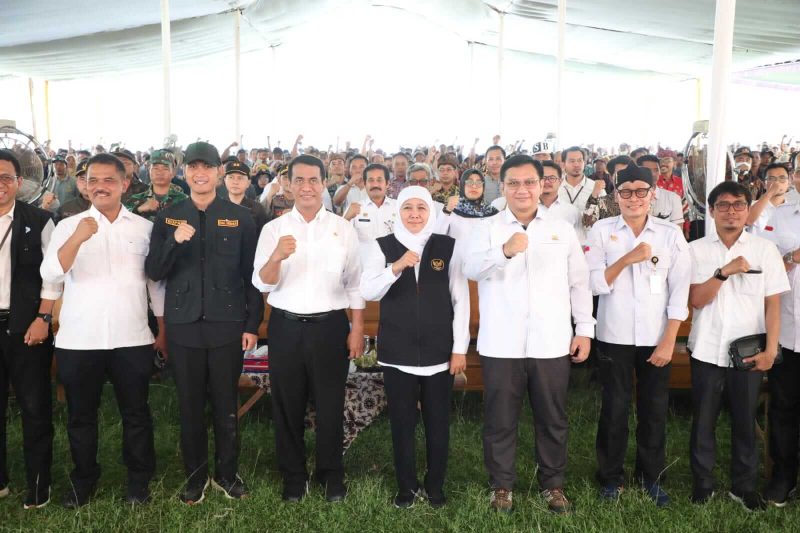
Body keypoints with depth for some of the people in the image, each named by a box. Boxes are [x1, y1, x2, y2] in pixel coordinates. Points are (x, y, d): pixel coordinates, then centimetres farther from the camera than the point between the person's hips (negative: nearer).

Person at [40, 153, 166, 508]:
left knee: (135, 413, 9)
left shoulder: (145, 228, 5)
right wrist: (78, 238, -26)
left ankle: (139, 480, 26)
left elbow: (157, 282, 9)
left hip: (132, 340, 0)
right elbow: (50, 274, -11)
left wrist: (163, 330, 9)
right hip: (78, 341, 1)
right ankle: (83, 479, 32)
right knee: (80, 415, 13)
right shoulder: (68, 226, 2)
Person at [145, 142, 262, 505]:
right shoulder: (168, 217, 4)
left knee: (226, 405, 10)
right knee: (189, 406, 12)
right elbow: (154, 272, 0)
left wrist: (253, 324, -2)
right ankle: (195, 476, 28)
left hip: (227, 324, -1)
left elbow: (251, 274, 1)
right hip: (184, 326, 2)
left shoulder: (240, 217, 0)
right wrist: (175, 242, -18)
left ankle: (227, 474, 27)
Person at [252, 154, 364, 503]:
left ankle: (331, 474, 29)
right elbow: (262, 283, -7)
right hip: (286, 327, 1)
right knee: (287, 405, 12)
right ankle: (293, 476, 30)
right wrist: (277, 258, -27)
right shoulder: (273, 229, 0)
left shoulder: (343, 228, 1)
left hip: (330, 326, 0)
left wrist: (357, 329, 0)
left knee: (330, 405, 10)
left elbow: (354, 282, 4)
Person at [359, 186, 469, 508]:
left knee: (438, 423, 11)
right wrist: (396, 267, -28)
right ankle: (406, 487, 28)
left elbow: (461, 300, 0)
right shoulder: (381, 247, 0)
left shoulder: (448, 247, 0)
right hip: (397, 351, 0)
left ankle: (435, 487, 30)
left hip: (439, 351, 0)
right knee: (402, 423, 10)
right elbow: (367, 292, -12)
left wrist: (460, 348, -2)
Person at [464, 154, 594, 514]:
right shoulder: (488, 229, 2)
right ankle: (502, 485, 26)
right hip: (501, 345, -1)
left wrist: (585, 329, 4)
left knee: (552, 419, 13)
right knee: (500, 420, 9)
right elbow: (470, 270, -15)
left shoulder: (562, 230, 8)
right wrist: (505, 251, -31)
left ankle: (553, 484, 31)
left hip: (551, 343, 2)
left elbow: (579, 282, 10)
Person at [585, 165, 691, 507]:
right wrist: (627, 259, -19)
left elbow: (679, 292, -1)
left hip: (656, 338, 1)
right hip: (614, 336, -1)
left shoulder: (671, 234, 1)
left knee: (655, 410, 9)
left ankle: (651, 476, 28)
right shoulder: (602, 231, -1)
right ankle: (611, 477, 23)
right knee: (614, 409, 7)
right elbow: (595, 284, -6)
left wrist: (669, 341, -6)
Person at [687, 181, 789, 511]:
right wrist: (725, 271, -20)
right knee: (703, 420, 9)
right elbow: (696, 300, -8)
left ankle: (744, 486, 26)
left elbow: (773, 304, 0)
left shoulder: (765, 249, 1)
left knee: (745, 421, 10)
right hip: (707, 349, 0)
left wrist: (770, 349, -7)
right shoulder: (696, 250, 0)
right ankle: (702, 483, 23)